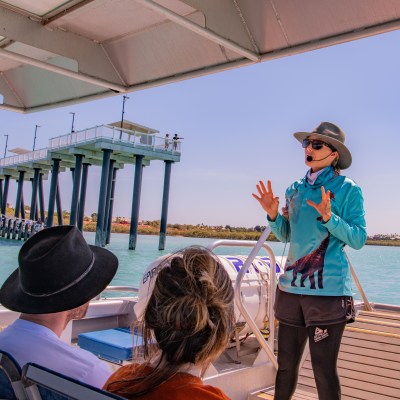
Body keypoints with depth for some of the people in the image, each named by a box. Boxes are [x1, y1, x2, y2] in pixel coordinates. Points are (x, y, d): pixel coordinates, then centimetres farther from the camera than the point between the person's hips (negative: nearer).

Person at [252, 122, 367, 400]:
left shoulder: (348, 189, -4)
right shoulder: (296, 189, 10)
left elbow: (358, 239, -8)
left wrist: (328, 217, -22)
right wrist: (273, 213, -2)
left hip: (328, 290, -5)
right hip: (291, 286, 5)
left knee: (324, 369, 3)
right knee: (286, 364, 14)